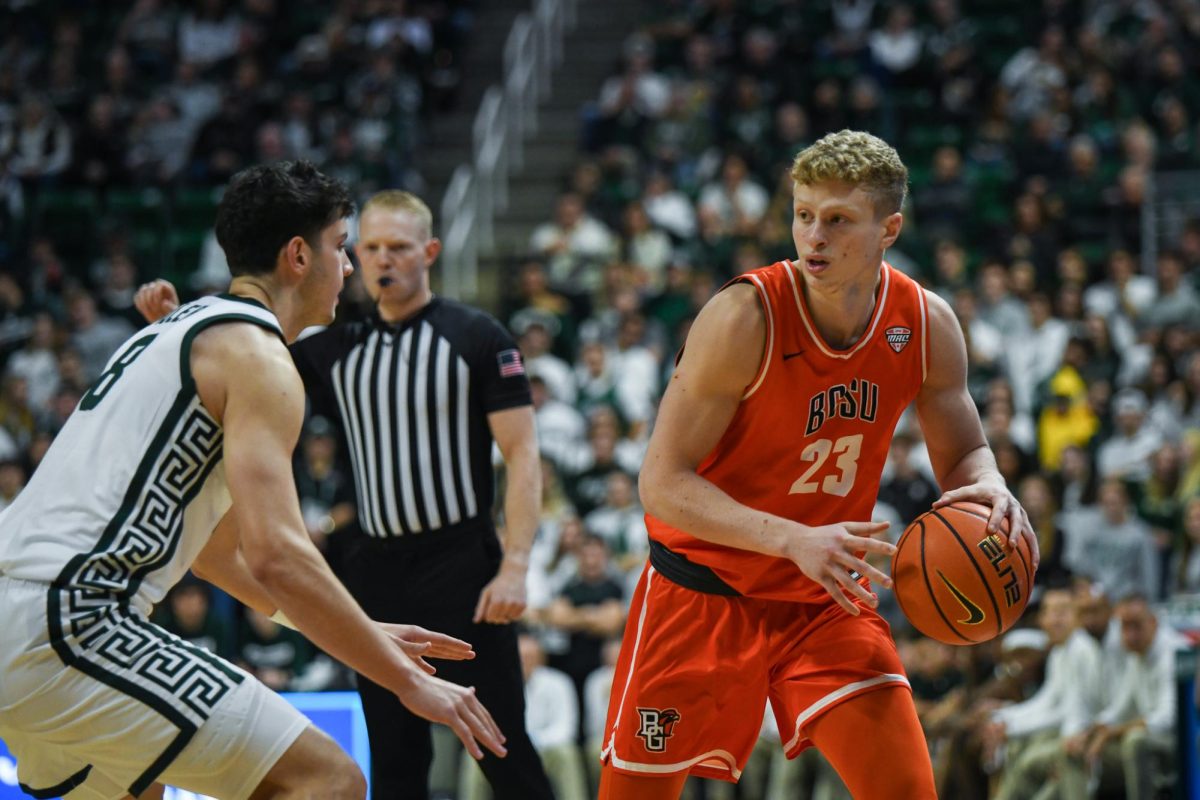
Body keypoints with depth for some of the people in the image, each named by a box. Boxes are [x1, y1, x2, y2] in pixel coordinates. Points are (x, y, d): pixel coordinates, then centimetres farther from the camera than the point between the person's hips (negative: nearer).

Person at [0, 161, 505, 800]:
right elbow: (277, 555, -17)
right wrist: (409, 681, -11)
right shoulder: (255, 355, -5)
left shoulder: (176, 330, 25)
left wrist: (363, 636, 34)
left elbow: (212, 542, 33)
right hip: (67, 626, -10)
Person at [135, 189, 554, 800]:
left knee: (503, 750, -7)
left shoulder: (477, 338, -2)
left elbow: (523, 455, -5)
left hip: (461, 565, -5)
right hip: (375, 569, 5)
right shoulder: (338, 349, 11)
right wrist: (173, 322, -7)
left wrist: (514, 567, -15)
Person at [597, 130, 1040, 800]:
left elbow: (963, 454, 7)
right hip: (704, 588, -3)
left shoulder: (928, 327, -9)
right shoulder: (745, 317, -23)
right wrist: (794, 540, -36)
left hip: (827, 596, 3)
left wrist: (990, 490, -19)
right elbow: (663, 482, -23)